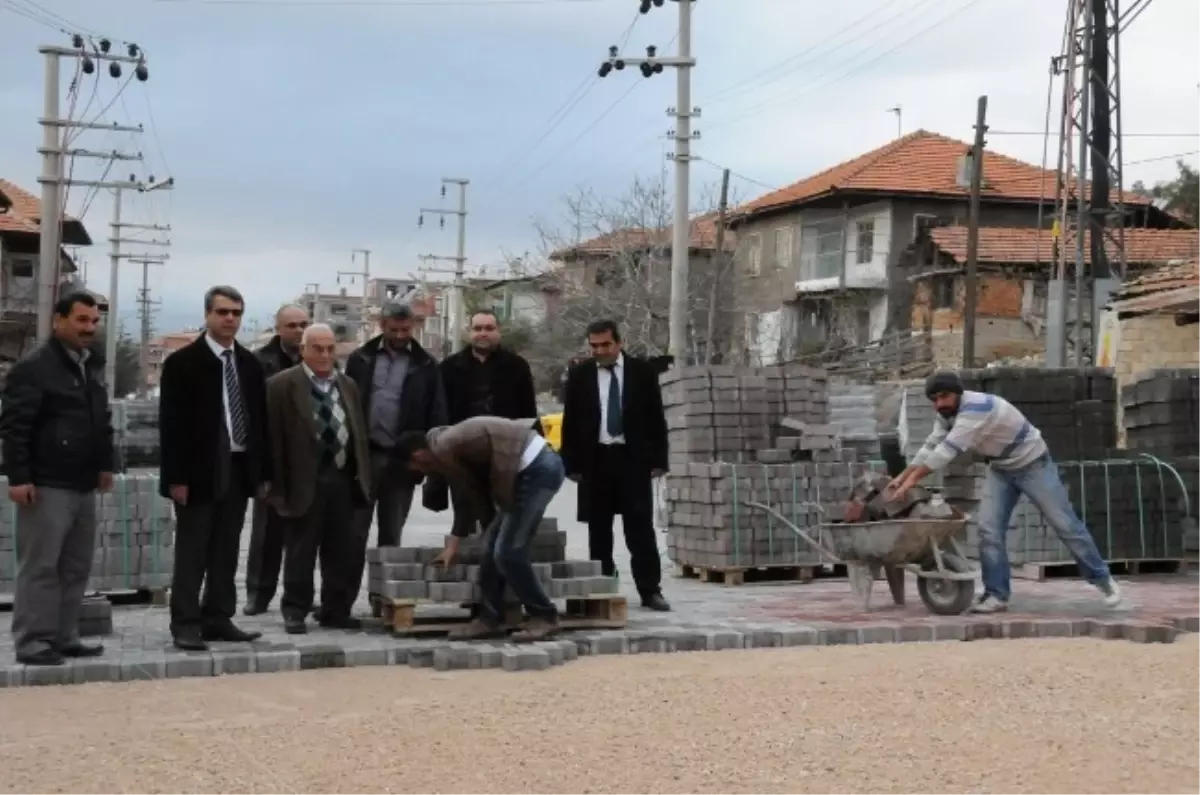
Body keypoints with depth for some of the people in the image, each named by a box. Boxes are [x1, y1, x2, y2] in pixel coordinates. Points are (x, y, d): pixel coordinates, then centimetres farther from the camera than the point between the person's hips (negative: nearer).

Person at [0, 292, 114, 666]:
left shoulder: (93, 367, 15)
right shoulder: (33, 368, -11)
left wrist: (105, 464, 18)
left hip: (83, 486, 8)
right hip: (47, 486, -8)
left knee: (76, 568, 11)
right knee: (39, 566, -4)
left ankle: (64, 637, 19)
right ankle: (32, 642, 1)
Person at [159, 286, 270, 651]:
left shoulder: (250, 364, 12)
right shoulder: (182, 362, -5)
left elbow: (260, 419, 14)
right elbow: (171, 423, -9)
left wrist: (264, 472, 9)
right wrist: (176, 476, -15)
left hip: (239, 470, 5)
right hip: (199, 471, -5)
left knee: (226, 552, 9)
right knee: (191, 553, -1)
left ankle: (218, 619, 15)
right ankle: (185, 624, 2)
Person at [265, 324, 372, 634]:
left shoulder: (348, 385, 14)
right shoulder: (282, 385, -4)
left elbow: (359, 433, 16)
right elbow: (274, 437, -7)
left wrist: (363, 476, 8)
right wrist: (278, 485, -11)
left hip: (342, 478, 5)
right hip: (304, 481, -5)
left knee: (340, 551, 9)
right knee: (300, 552, 2)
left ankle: (336, 610, 17)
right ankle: (295, 611, 11)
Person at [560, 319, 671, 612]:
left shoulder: (642, 372, 3)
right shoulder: (579, 375, 5)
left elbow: (656, 418, 4)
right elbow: (570, 422, 5)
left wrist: (658, 460, -2)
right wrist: (572, 464, -1)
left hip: (633, 459, -1)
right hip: (595, 460, 1)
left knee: (640, 527, -2)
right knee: (598, 530, 4)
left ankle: (650, 591, 0)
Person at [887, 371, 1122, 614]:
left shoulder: (976, 408, -34)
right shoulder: (947, 414, -5)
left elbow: (948, 450, -38)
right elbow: (931, 447, -1)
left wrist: (913, 479, -37)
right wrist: (901, 477, -10)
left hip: (1033, 464, -7)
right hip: (1001, 470, 7)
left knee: (1065, 524, 0)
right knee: (989, 529, -7)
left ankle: (1102, 579, 14)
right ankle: (996, 595, -4)